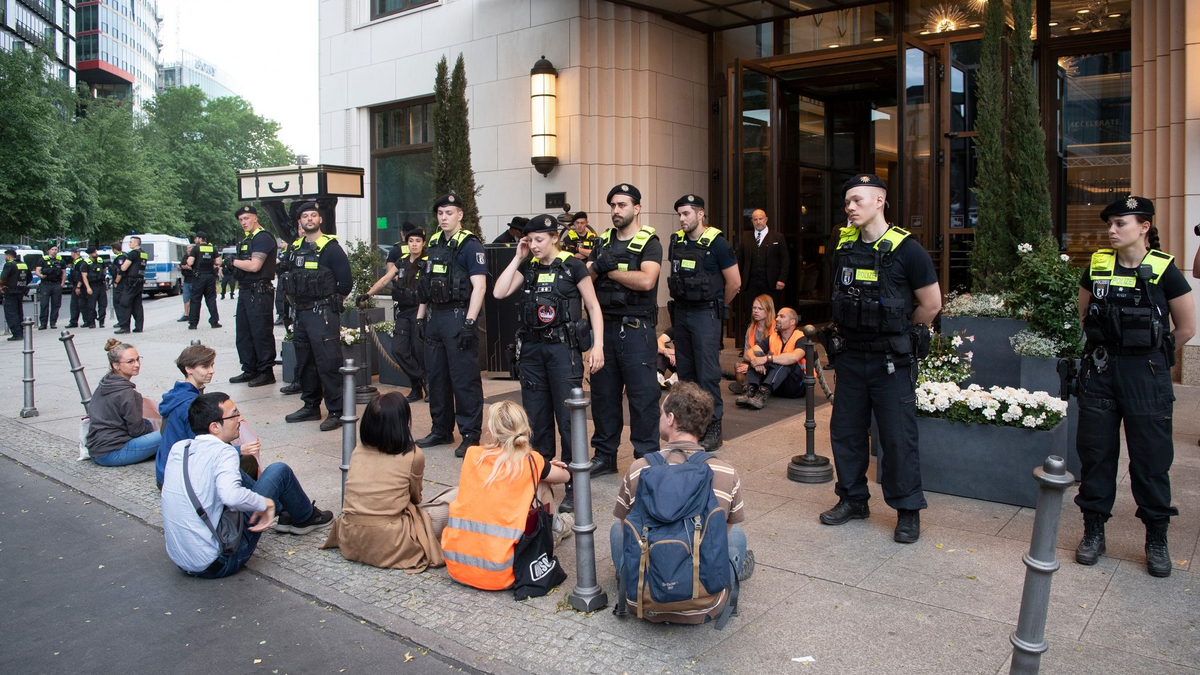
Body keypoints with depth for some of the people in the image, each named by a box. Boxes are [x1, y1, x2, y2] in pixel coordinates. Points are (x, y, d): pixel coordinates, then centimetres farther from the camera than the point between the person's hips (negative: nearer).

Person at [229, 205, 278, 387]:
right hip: (245, 291, 10)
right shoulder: (246, 239, 20)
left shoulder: (263, 237, -11)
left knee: (261, 333, -5)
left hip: (259, 292, -10)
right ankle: (250, 370, 21)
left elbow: (254, 266, -19)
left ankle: (266, 372, 2)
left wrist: (233, 261, -6)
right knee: (243, 334, 13)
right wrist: (231, 265, 2)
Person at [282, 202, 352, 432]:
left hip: (323, 314, -8)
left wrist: (330, 302, 1)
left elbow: (346, 283, -9)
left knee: (328, 364, -8)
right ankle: (311, 406, 26)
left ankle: (335, 412, -2)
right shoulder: (296, 248, 13)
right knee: (304, 363, 14)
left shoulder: (331, 248, -8)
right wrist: (297, 300, 14)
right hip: (301, 312, 8)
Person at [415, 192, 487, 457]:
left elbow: (479, 286, -15)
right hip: (434, 317, 8)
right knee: (436, 376, 13)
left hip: (458, 316, -8)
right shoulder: (434, 243, 15)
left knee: (464, 379, -4)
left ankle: (471, 435, 4)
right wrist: (421, 316, 16)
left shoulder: (469, 244, -8)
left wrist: (469, 323, -21)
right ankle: (441, 430, 25)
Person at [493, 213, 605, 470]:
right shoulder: (528, 266, 11)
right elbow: (499, 292, 0)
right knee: (535, 413, 11)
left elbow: (593, 307, -3)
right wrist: (518, 258, 1)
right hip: (531, 348, 5)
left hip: (564, 346, -5)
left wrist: (598, 345, -12)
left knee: (567, 413, -5)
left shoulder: (573, 266, -3)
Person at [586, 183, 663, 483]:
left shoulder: (649, 243, -4)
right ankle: (605, 455, 23)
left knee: (642, 395, -3)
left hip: (636, 329, -6)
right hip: (604, 326, 6)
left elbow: (646, 281, -20)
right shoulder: (603, 241, 14)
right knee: (603, 393, 11)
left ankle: (646, 457, 8)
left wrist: (610, 270, -10)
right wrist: (598, 266, -13)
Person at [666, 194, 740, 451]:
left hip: (706, 314, -6)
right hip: (680, 312, 6)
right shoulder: (676, 241, 6)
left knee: (707, 373, -5)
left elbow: (734, 282, -7)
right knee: (685, 371, 12)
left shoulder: (716, 243, -11)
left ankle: (713, 427, 3)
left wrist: (718, 307, 4)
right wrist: (677, 299, 15)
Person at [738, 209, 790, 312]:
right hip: (751, 285, 2)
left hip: (771, 285, -2)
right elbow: (739, 260, 12)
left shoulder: (778, 237, 6)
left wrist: (782, 280, -8)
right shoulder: (745, 238, 13)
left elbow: (785, 260, 2)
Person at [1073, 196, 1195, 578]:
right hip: (1100, 371, 3)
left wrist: (1149, 351, 9)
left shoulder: (1163, 270, -7)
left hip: (1146, 375, -3)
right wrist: (1107, 347, 13)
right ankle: (1094, 530, 21)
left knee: (1151, 456, 5)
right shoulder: (1098, 266, 2)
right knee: (1095, 451, 8)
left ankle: (1156, 538, 21)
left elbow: (1186, 327, 2)